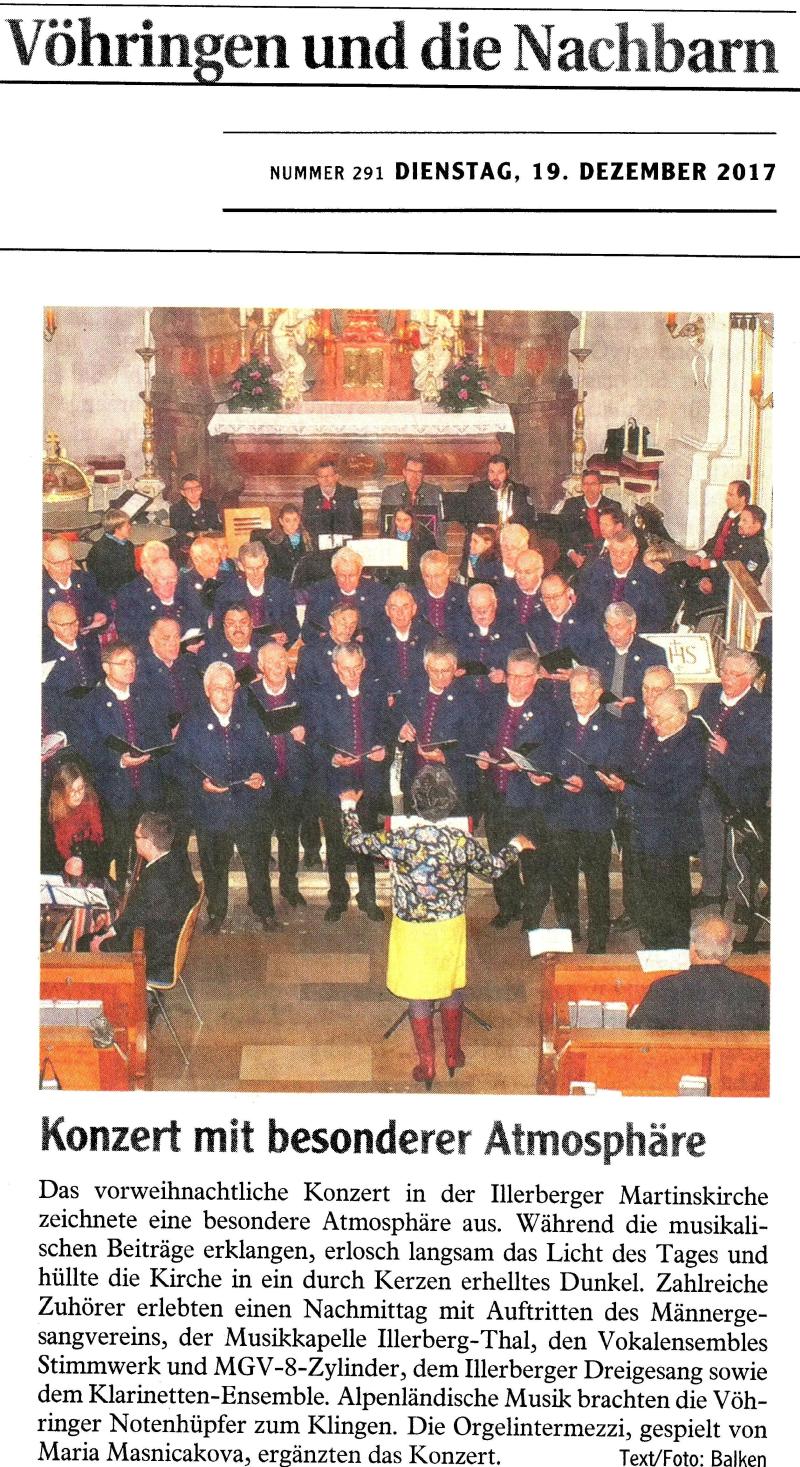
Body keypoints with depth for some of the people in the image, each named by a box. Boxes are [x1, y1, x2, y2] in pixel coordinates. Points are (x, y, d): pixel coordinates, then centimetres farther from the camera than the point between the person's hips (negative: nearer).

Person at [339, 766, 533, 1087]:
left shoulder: (399, 841, -22)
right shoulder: (462, 842, -17)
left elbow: (356, 841, -7)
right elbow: (494, 868, 1)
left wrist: (349, 807, 11)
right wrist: (516, 846, 21)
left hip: (412, 930, -2)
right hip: (450, 928, 2)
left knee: (418, 997, 13)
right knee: (452, 989, 22)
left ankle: (427, 1067, 22)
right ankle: (453, 1055, 36)